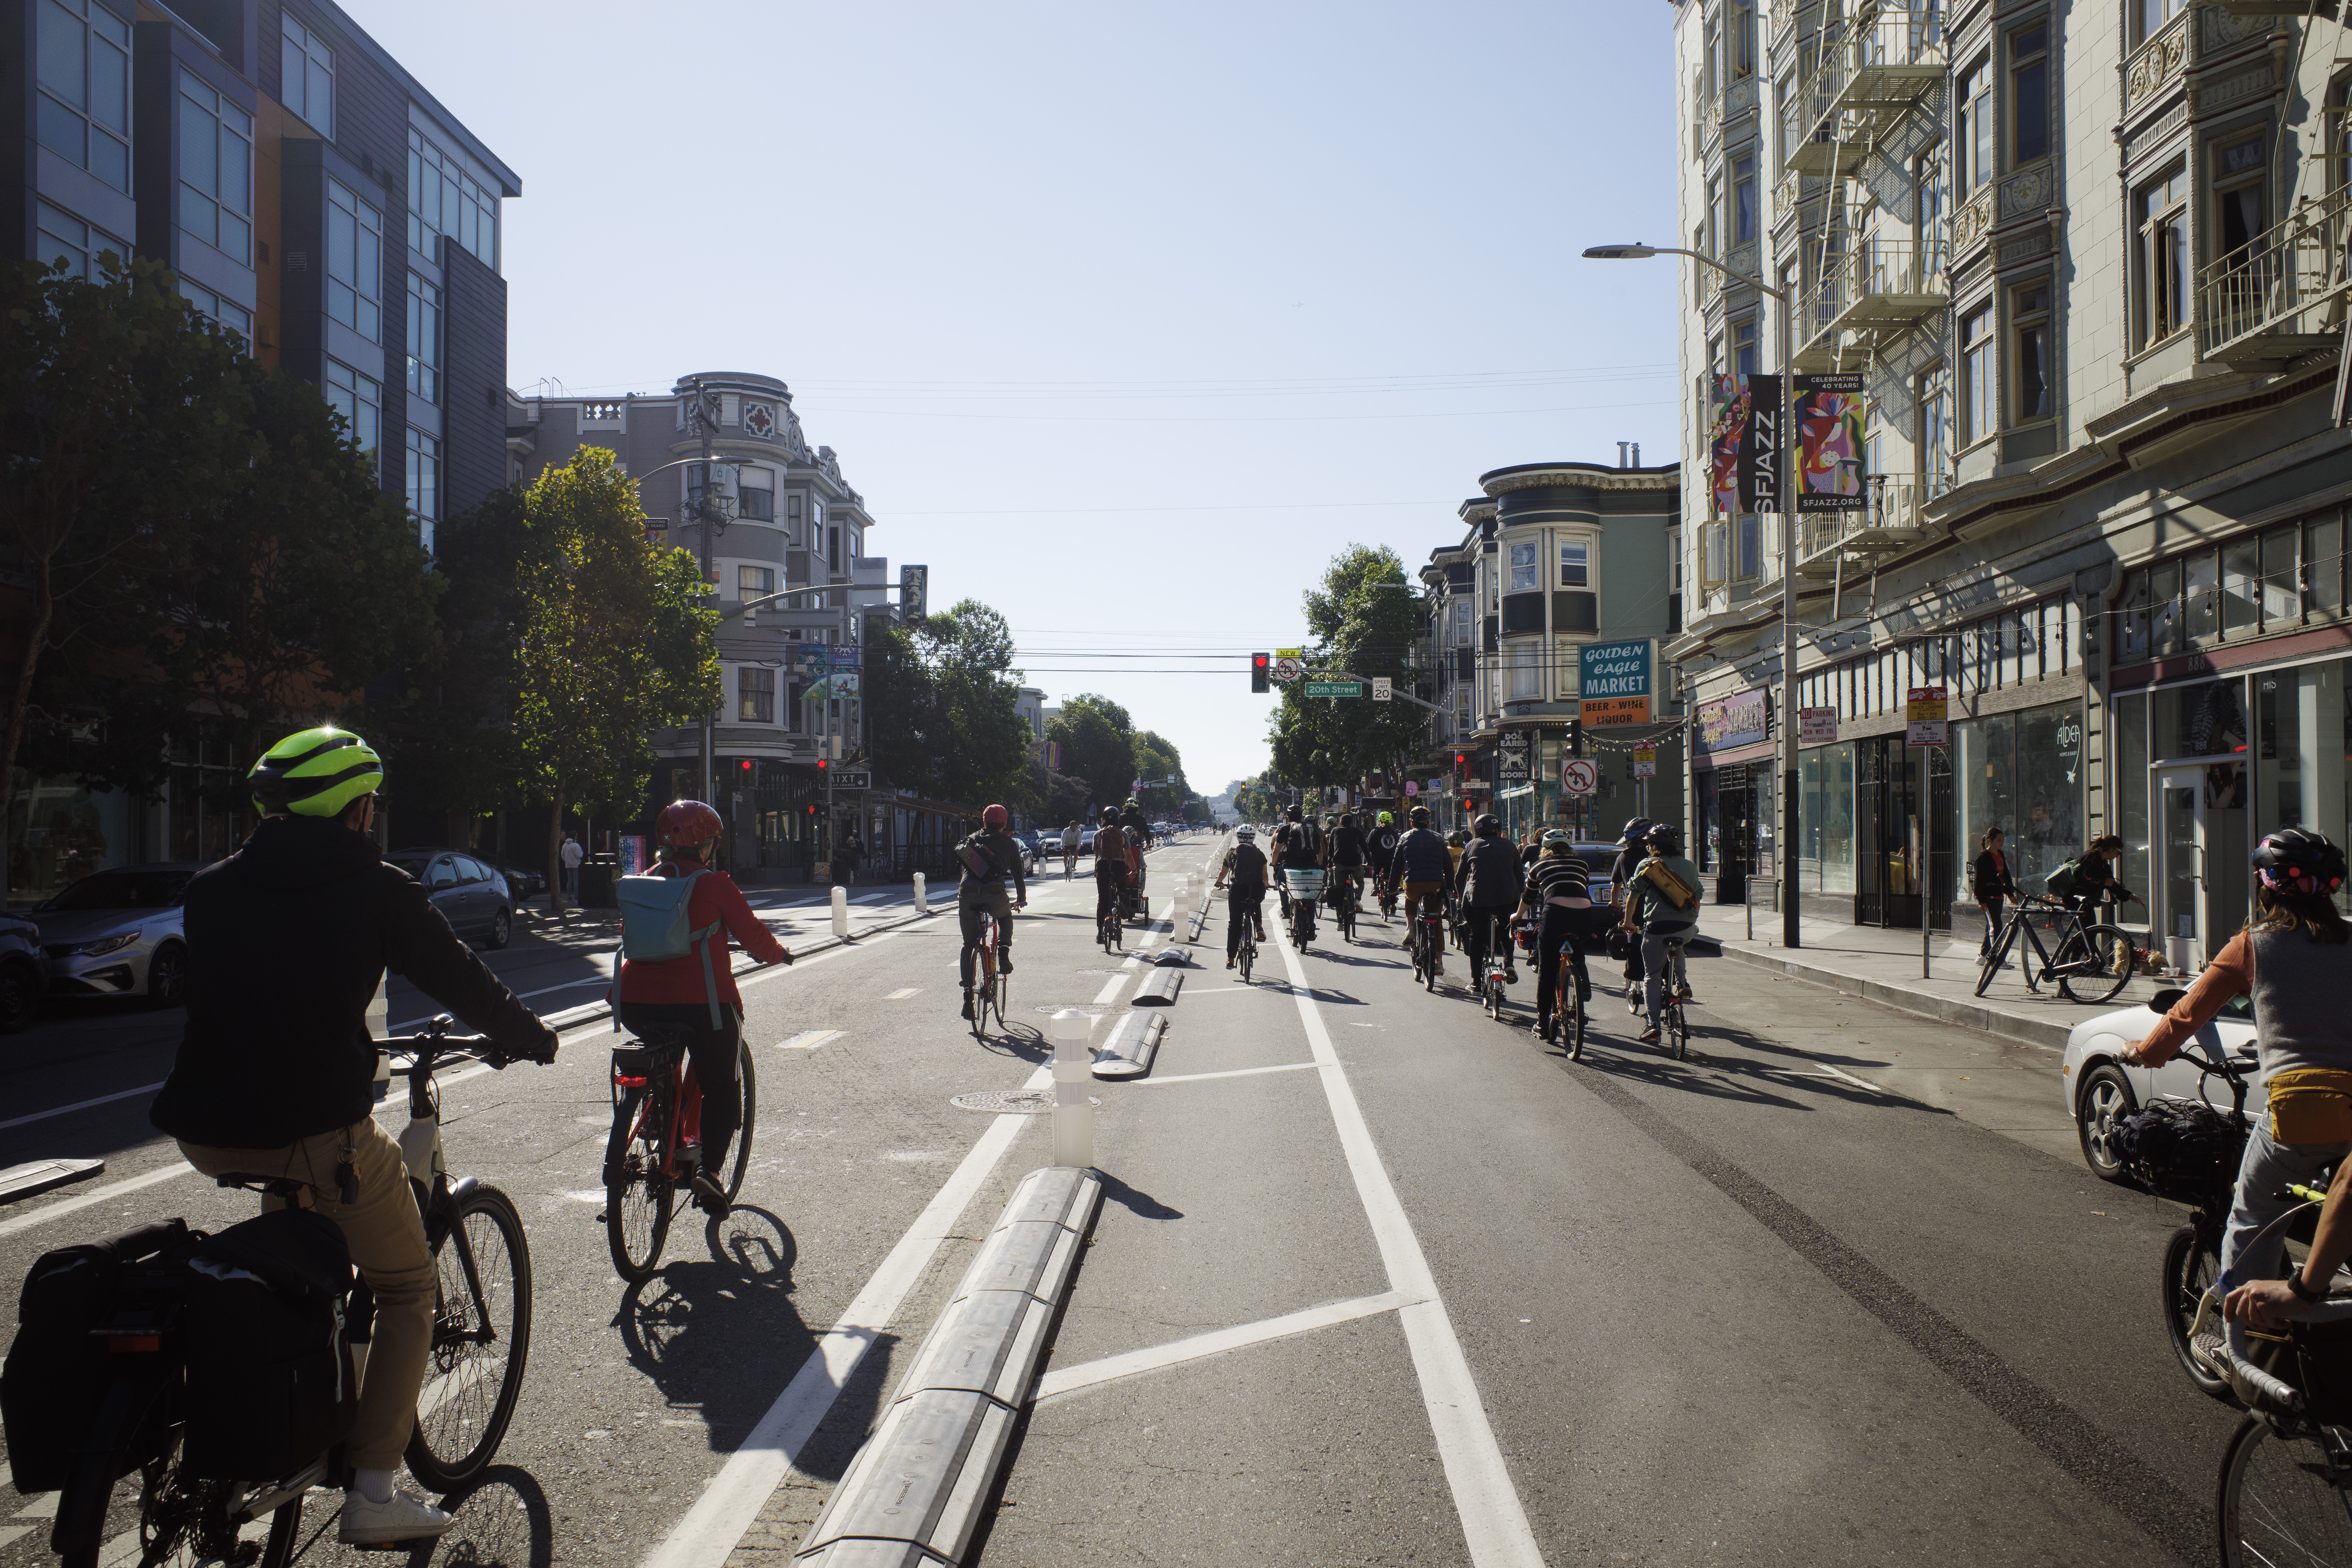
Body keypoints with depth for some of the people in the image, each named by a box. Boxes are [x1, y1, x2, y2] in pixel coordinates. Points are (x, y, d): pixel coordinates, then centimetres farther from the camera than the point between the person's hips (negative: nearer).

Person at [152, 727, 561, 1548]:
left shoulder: (210, 888, 10)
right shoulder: (377, 889, -4)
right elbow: (461, 979, 4)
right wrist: (533, 1038, 22)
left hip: (207, 1132, 6)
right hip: (316, 1132, -6)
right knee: (406, 1286, 13)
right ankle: (373, 1488, 7)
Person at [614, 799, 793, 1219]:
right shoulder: (714, 885, -3)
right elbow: (753, 935, 3)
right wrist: (779, 953, 24)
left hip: (635, 1005, 5)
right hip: (699, 1002, -5)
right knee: (722, 1089, 10)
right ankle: (709, 1170, -8)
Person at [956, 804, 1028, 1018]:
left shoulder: (973, 838, 22)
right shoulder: (1009, 843, 16)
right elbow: (1017, 874, 21)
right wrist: (1021, 899, 38)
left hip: (967, 896, 1)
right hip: (995, 895, -1)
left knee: (969, 945, 15)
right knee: (1005, 917, 35)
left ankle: (967, 993, 3)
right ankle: (1004, 950, 7)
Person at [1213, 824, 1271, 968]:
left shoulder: (1231, 853, 9)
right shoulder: (1259, 854, 9)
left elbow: (1222, 873, 23)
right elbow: (1265, 876, 15)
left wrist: (1219, 883, 43)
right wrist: (1265, 886, 37)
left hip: (1237, 890, 0)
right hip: (1257, 890, 1)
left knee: (1234, 924, 12)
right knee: (1256, 904, 38)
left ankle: (1230, 959, 12)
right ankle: (1259, 926, 12)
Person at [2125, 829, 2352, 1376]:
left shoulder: (2253, 945, 5)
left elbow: (2188, 1013, 11)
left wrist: (2145, 1050, 29)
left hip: (2299, 1105, -3)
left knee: (2253, 1218, 14)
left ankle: (2235, 1338, 21)